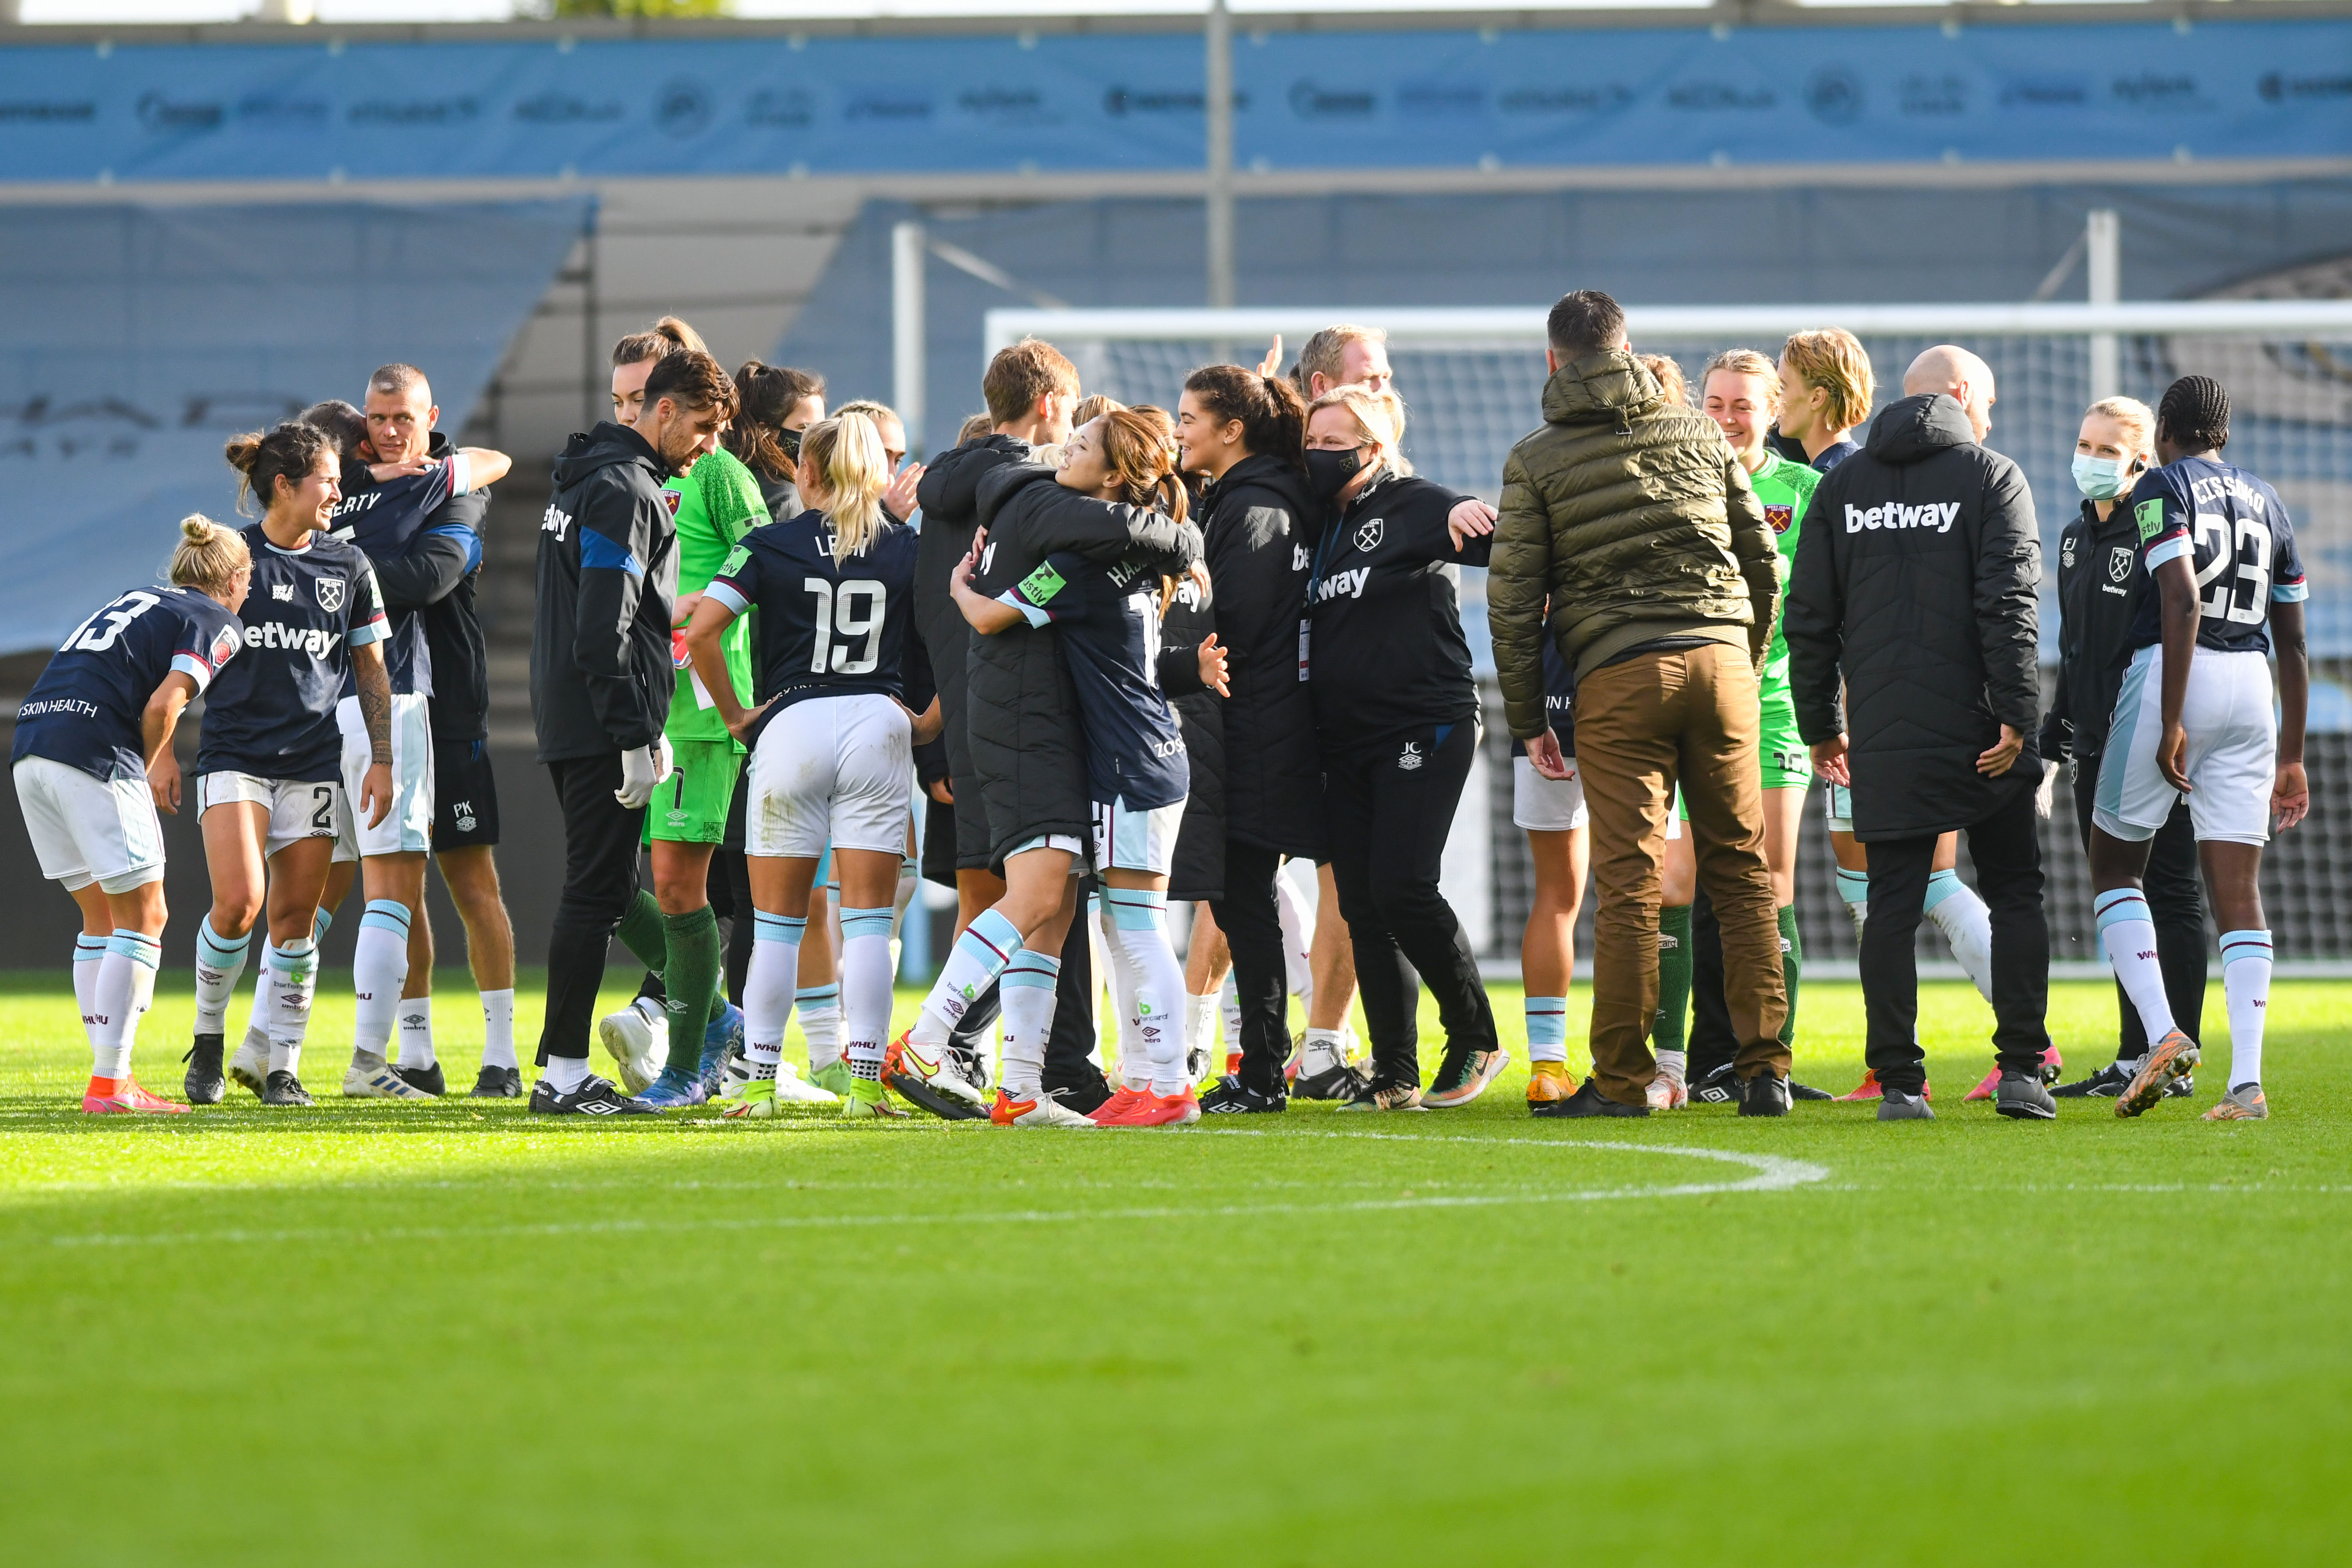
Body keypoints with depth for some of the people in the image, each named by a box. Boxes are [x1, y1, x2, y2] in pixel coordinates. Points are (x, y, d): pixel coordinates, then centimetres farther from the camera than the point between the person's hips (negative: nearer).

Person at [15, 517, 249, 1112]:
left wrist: (159, 759, 20)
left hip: (31, 744, 8)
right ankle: (109, 1083, -7)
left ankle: (111, 1078, 15)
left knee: (102, 917, 16)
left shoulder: (135, 600, 26)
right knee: (142, 918, -1)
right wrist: (150, 767, 7)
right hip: (95, 757, -8)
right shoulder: (218, 623, 3)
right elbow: (162, 704, -10)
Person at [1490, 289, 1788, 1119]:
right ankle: (1765, 1069, 4)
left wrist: (1529, 722, 8)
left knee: (1629, 885, -1)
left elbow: (1512, 600, 1)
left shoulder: (1536, 461, 4)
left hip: (1618, 677, -2)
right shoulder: (1699, 436, 12)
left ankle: (1621, 1081, 0)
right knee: (1742, 872, 7)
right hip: (1721, 657, 2)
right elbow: (1763, 561, 13)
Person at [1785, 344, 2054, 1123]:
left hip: (1884, 742, 3)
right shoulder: (1991, 477, -1)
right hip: (1978, 733, -3)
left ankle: (1899, 1081, -1)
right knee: (2015, 895, 7)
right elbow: (2009, 605, -11)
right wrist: (2015, 715, -12)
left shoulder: (1841, 486, 11)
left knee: (1891, 906, 4)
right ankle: (2021, 1070, 0)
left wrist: (1821, 726, 16)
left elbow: (1809, 618, 10)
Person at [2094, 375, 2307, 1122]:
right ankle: (2247, 1080, -8)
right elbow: (2294, 644, 19)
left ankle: (2163, 1033, -8)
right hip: (2252, 691, 5)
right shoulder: (2267, 502, 18)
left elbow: (2182, 602, -16)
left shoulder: (2163, 488, -1)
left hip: (2173, 676, -5)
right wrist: (2291, 757, 23)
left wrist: (2171, 724, -19)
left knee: (2114, 864, 10)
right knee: (2238, 888, 2)